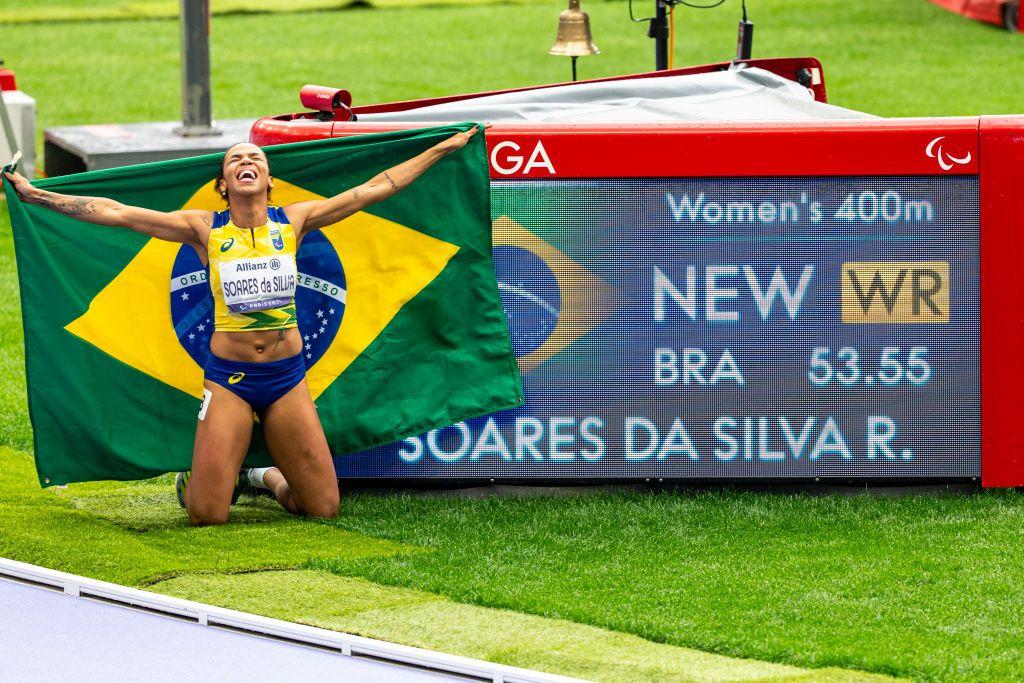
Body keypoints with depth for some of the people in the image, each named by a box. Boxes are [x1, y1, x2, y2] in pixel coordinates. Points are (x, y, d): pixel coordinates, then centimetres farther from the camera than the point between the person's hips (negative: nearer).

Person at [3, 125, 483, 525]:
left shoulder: (293, 222, 2)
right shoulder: (205, 230, -3)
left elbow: (375, 188, 6)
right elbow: (115, 213, -5)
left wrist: (442, 149, 8)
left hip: (287, 376, 2)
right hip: (228, 378, -2)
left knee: (323, 508, 1)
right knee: (207, 515, -8)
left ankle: (264, 477, 32)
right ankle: (192, 481, 29)